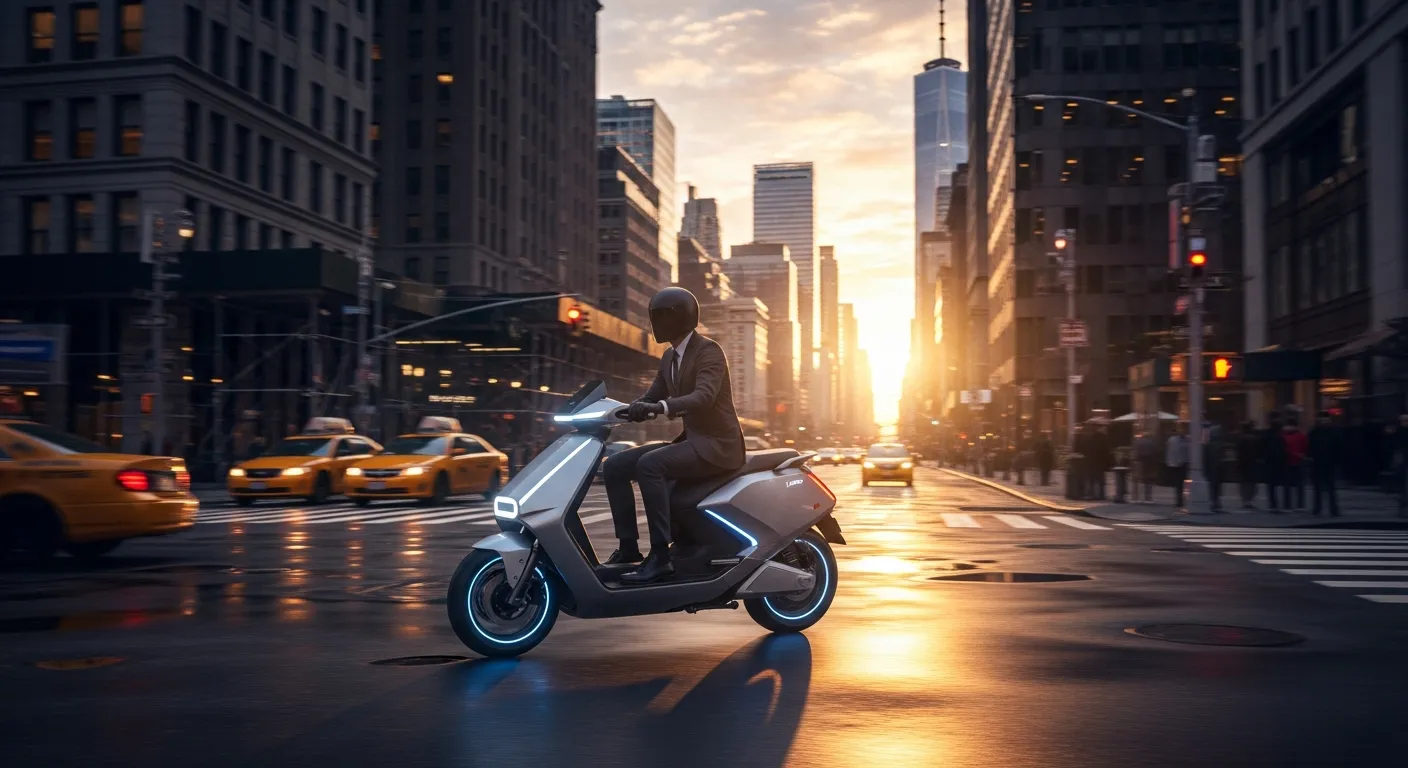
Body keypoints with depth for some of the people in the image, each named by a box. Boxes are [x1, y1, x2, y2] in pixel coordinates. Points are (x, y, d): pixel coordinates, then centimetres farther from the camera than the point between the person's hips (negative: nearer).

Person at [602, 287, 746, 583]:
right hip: (691, 440, 9)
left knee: (649, 465, -31)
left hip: (717, 445, -9)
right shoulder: (669, 357, 14)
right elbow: (649, 399, 17)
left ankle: (660, 556, -30)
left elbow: (704, 397, -28)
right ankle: (628, 546, -1)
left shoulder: (708, 351, -12)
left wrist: (661, 407, -42)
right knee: (614, 466, -3)